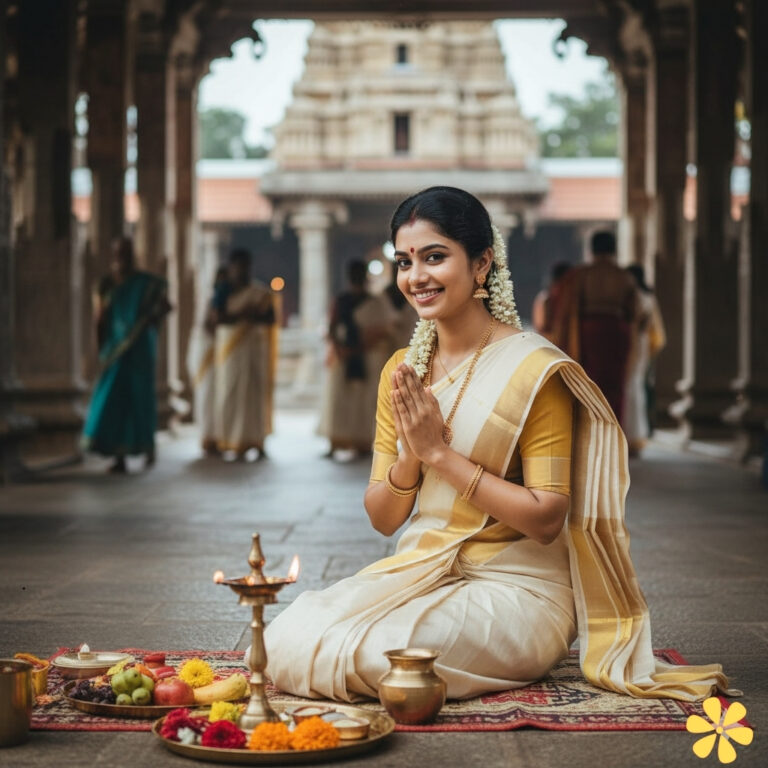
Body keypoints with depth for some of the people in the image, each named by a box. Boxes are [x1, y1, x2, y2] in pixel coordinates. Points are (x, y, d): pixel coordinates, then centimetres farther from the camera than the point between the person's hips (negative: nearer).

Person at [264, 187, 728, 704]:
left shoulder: (533, 370, -11)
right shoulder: (402, 370, 8)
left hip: (515, 586, -5)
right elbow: (383, 520, 9)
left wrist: (440, 452, -17)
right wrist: (409, 455, -12)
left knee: (379, 653, -30)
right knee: (289, 638, -19)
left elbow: (546, 520, -16)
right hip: (418, 573, 5)